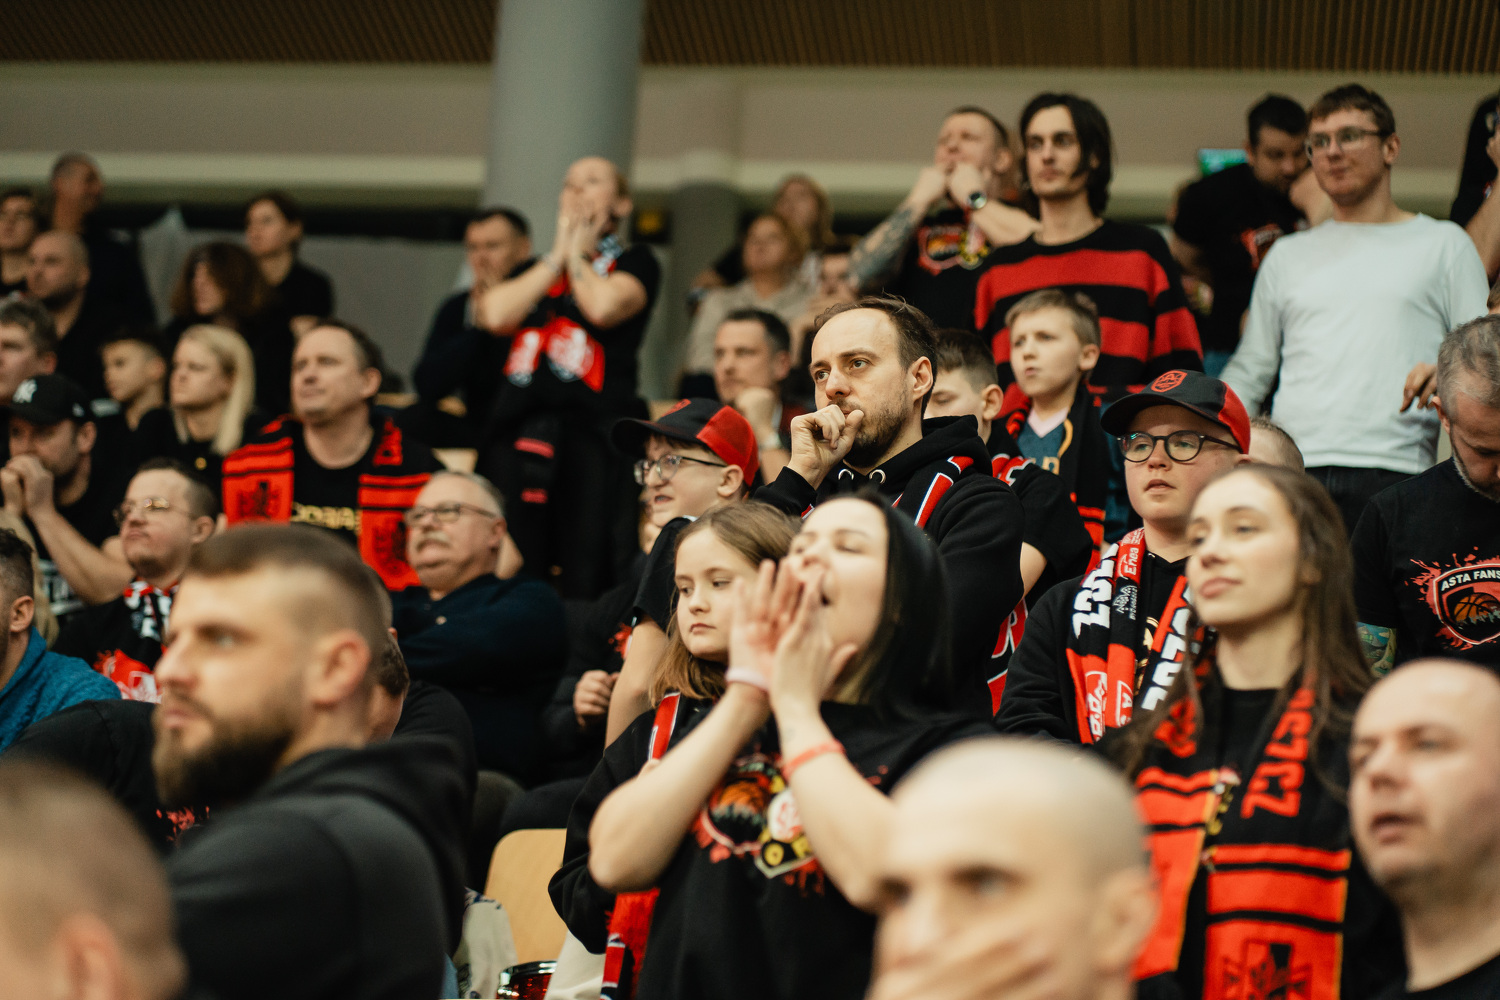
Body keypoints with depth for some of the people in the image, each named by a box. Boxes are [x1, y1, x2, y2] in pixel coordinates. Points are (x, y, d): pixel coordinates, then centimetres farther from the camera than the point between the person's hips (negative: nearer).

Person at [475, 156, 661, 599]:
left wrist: (578, 254, 8)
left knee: (584, 575, -10)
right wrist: (557, 256, 10)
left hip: (593, 425, -4)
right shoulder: (534, 268, 26)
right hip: (519, 424, 4)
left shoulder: (635, 262, 13)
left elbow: (604, 306, -10)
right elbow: (496, 314, 4)